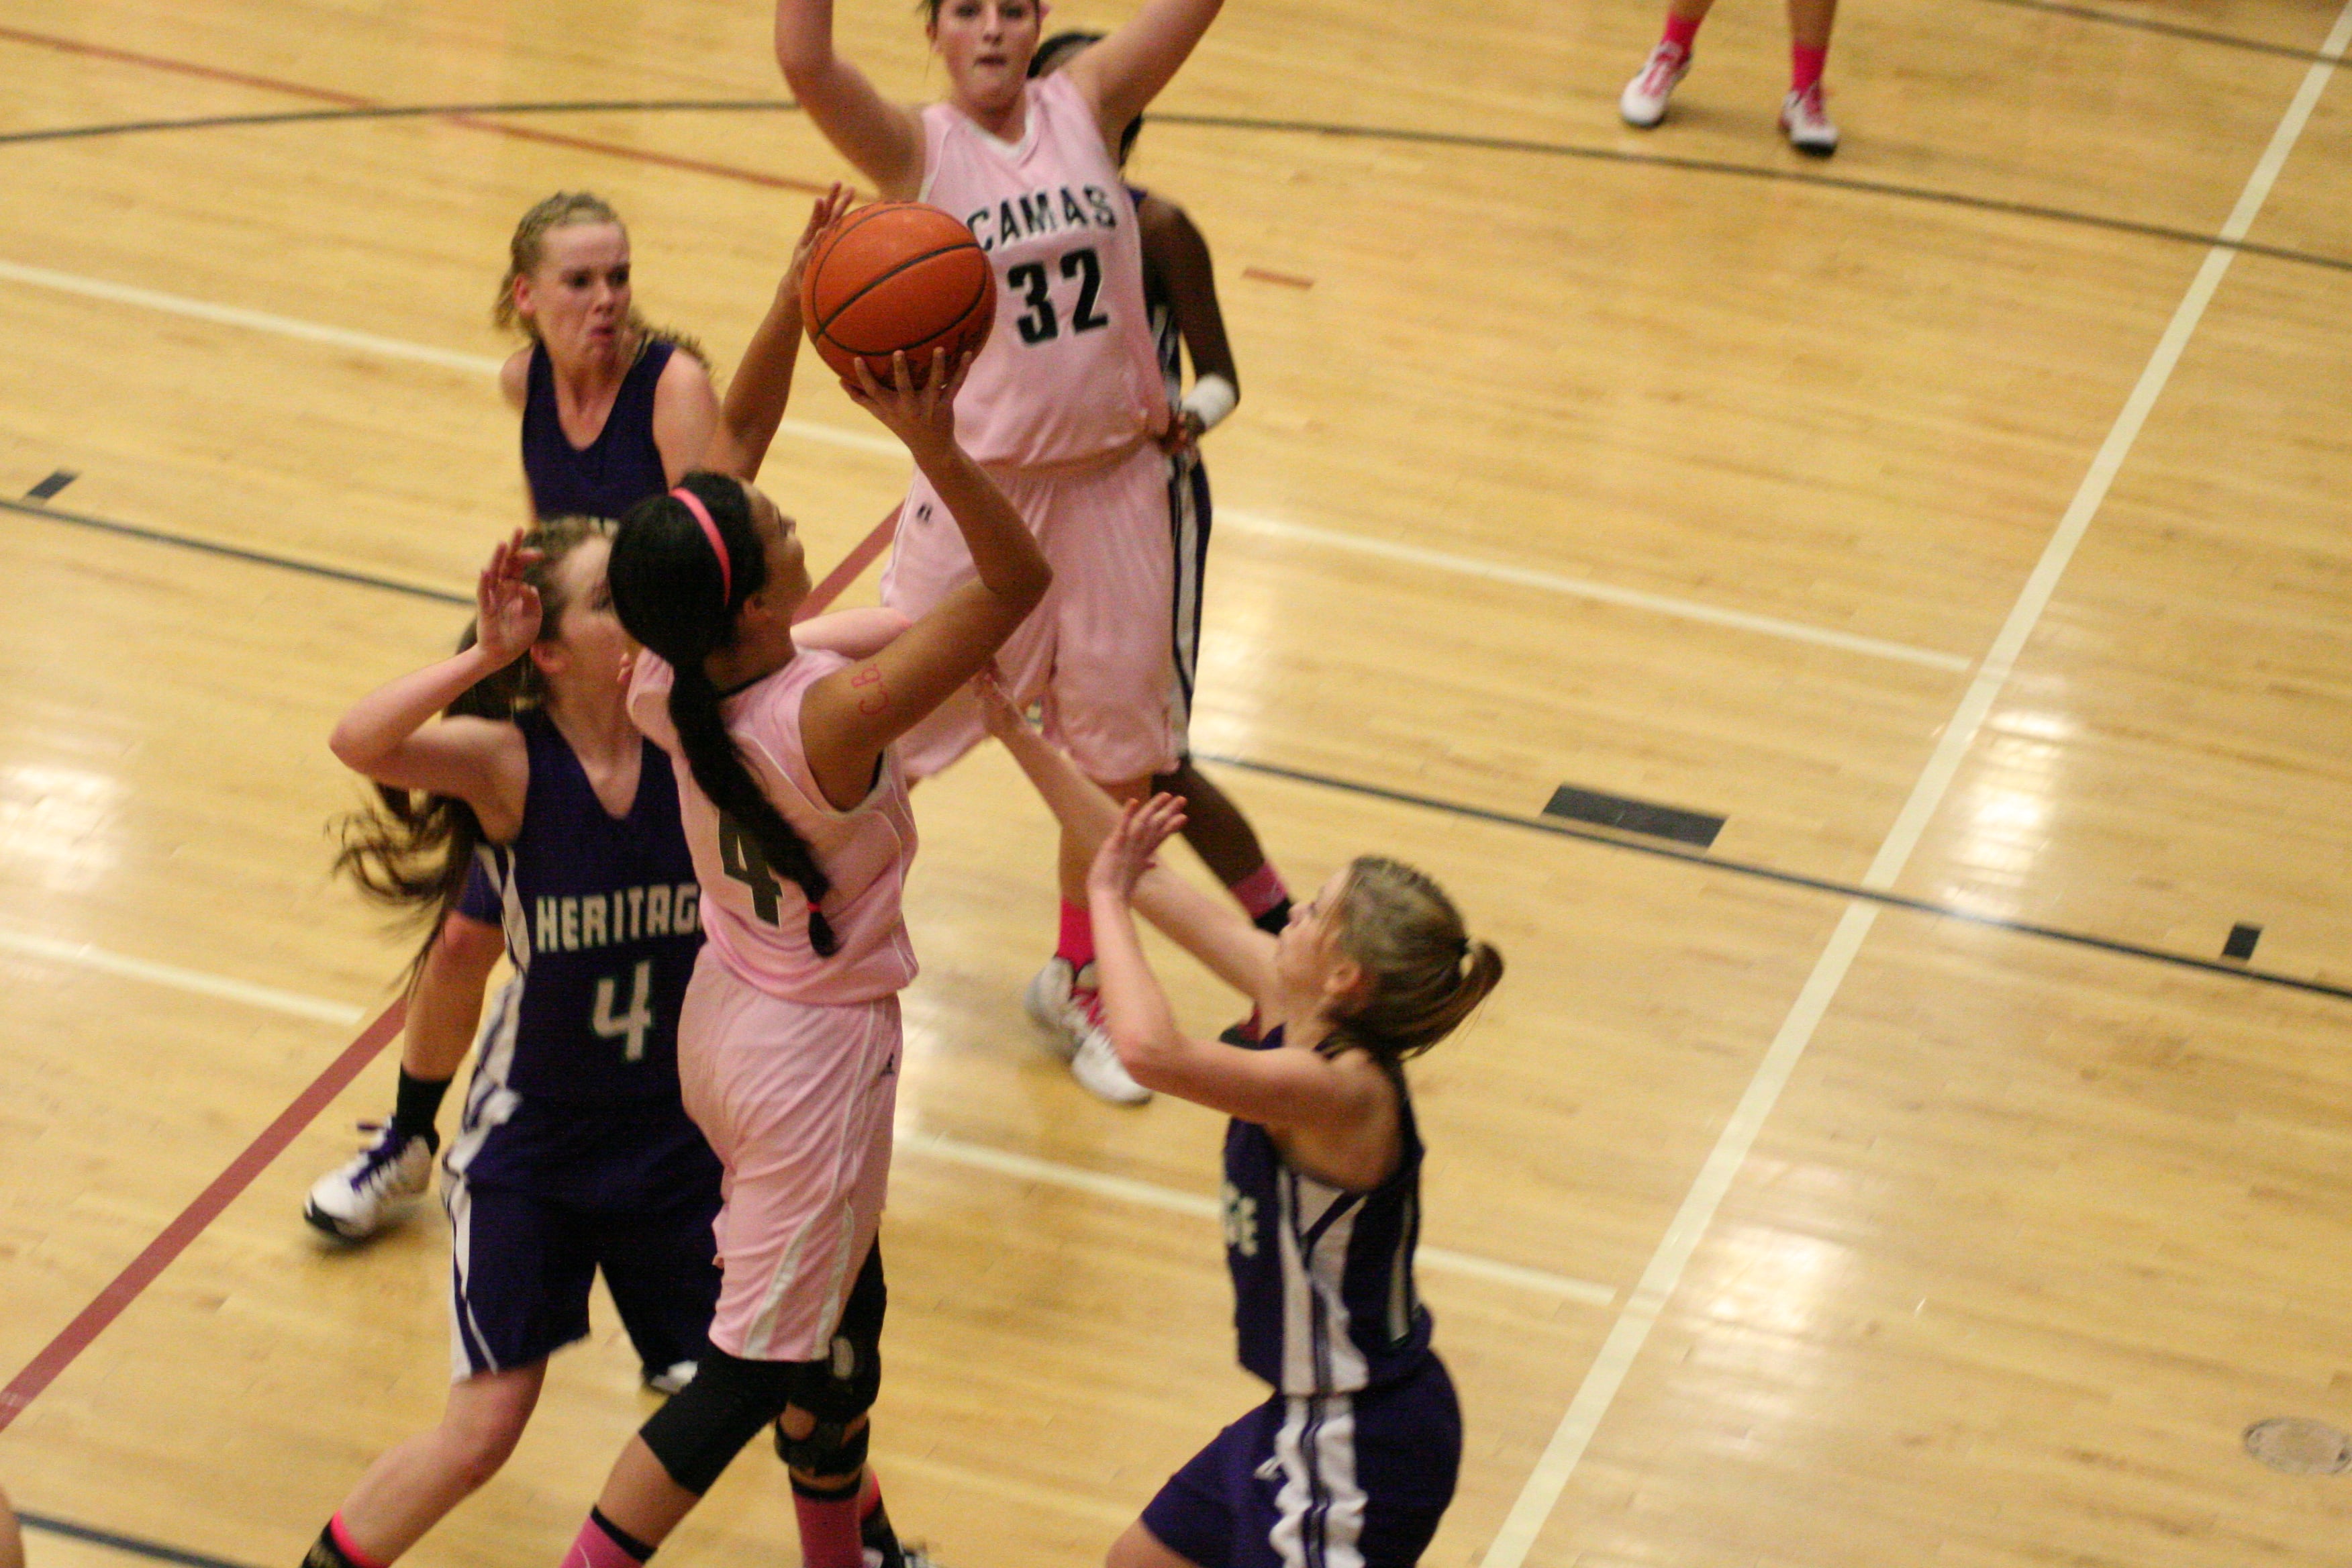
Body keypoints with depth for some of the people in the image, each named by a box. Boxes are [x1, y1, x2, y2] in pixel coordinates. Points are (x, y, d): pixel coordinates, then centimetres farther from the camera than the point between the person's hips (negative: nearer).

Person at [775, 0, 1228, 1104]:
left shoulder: (1088, 105, 0)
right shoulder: (916, 151, -9)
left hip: (1115, 481, 3)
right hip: (982, 485, -3)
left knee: (1120, 758, 11)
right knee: (895, 731, 8)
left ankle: (1075, 982, 31)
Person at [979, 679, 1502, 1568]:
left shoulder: (1344, 1092, -29)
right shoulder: (1290, 1008, -4)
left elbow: (1149, 1049, -45)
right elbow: (1141, 870, 2)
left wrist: (1107, 900, -29)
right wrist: (1016, 736, 1)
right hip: (1307, 1419, 9)